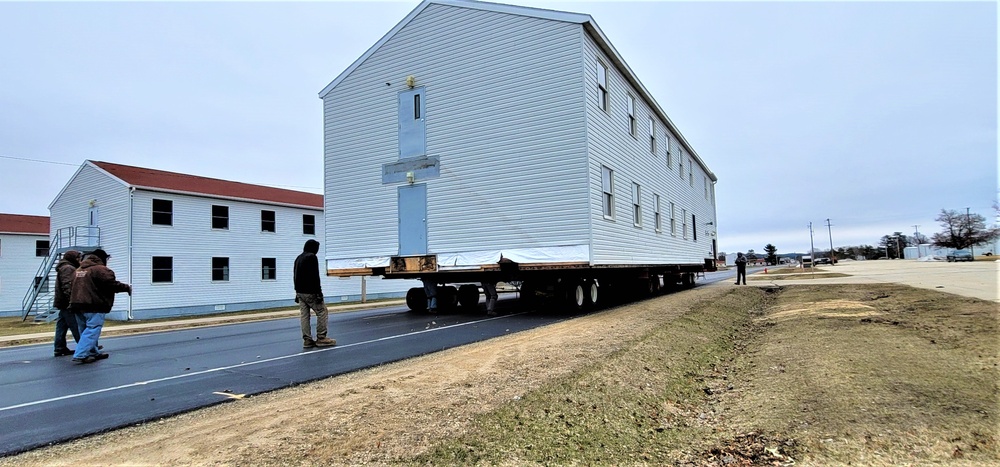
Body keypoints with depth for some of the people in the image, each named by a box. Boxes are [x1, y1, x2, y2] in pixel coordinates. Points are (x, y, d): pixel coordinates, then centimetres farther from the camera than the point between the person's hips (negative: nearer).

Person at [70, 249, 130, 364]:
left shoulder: (79, 270, 17)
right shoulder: (101, 269, -11)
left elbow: (73, 288, 22)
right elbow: (112, 284, -18)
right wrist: (127, 287, -5)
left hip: (78, 304, 9)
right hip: (94, 307, -9)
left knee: (86, 330, 17)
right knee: (92, 330, -6)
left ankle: (93, 353, 26)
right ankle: (80, 355, -13)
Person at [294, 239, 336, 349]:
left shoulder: (298, 258, 17)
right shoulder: (312, 257, -11)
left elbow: (295, 277, 22)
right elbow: (315, 276, -19)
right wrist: (319, 292, -19)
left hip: (300, 292, 9)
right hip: (310, 292, -9)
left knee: (304, 315, 6)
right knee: (322, 311, -1)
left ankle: (307, 340, 7)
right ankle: (321, 338, -2)